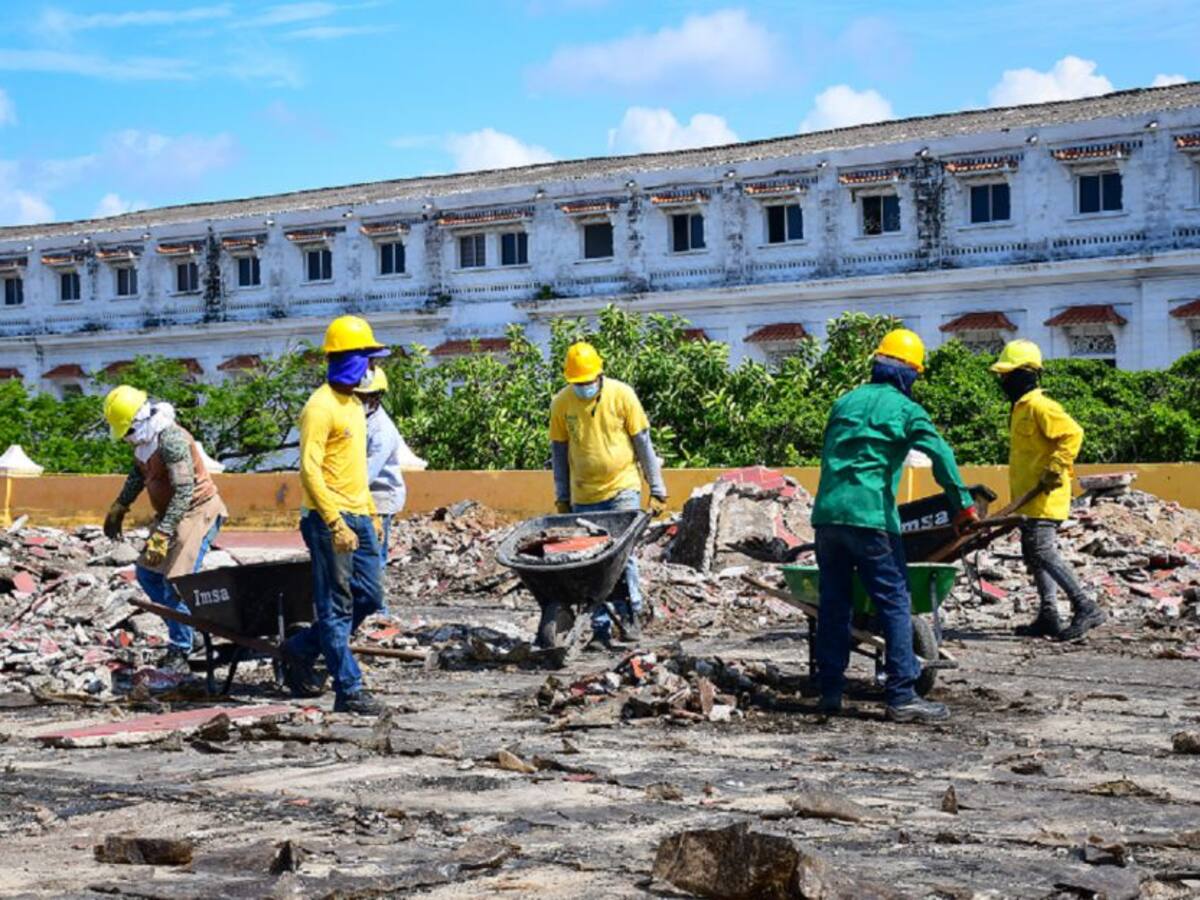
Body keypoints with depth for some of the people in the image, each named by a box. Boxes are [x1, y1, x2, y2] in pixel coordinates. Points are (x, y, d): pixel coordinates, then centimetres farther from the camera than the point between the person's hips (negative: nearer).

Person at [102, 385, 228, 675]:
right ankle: (182, 634, 20)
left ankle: (179, 655, -9)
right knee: (146, 573, 13)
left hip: (196, 511, -10)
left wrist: (162, 535, -32)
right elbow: (138, 473, 23)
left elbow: (185, 491, -29)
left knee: (176, 581, -15)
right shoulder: (144, 438, 3)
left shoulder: (171, 440, -26)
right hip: (170, 513, 10)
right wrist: (119, 507, 26)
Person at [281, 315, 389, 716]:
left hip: (358, 517, 9)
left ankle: (301, 650, 26)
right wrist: (335, 522, -24)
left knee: (368, 598, 12)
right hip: (330, 519, -9)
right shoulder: (321, 406, -14)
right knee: (337, 606, -3)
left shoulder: (353, 403, 16)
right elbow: (310, 470, -20)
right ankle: (349, 690, 1)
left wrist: (370, 511, 21)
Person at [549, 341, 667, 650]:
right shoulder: (561, 403, -2)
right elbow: (559, 452, 8)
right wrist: (562, 497, 8)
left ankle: (630, 612, 6)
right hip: (584, 496, 2)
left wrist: (656, 489, 0)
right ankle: (601, 630, 9)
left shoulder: (622, 395, -6)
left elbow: (643, 443, 0)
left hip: (623, 488, -2)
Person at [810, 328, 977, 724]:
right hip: (870, 517, -6)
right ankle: (902, 696, -5)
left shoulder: (845, 402, 19)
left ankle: (830, 691, 14)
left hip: (826, 513, 6)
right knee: (895, 604, -2)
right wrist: (963, 504, -10)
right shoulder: (905, 409, 2)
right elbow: (940, 454, -12)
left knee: (833, 602, 12)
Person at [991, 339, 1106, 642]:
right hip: (1028, 498, 11)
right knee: (1033, 553, 11)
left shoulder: (1039, 406, -13)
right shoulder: (1020, 408, 18)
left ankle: (1085, 607, -15)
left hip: (1044, 496, -11)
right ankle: (1048, 616, 15)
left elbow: (1073, 433, -23)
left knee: (1042, 551, -15)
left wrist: (1056, 469, -26)